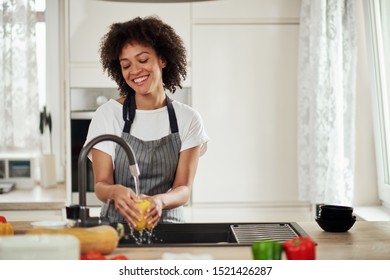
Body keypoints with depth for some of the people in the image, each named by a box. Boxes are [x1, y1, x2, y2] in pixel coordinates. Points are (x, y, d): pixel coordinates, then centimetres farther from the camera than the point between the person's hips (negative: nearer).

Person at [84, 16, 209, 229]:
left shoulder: (188, 119, 3)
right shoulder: (107, 115, 1)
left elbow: (184, 189, -3)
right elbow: (101, 184, -2)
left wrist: (160, 201, -25)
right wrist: (115, 191, -26)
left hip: (167, 223, 1)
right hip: (117, 224, 0)